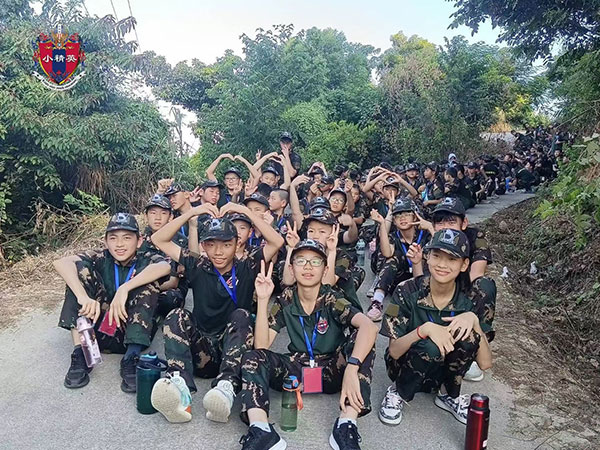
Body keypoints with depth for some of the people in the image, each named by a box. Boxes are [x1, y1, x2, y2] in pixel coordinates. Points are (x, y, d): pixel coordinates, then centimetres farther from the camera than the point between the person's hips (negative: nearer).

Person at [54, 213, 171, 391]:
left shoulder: (146, 260, -4)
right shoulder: (101, 258, 0)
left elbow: (165, 267, -30)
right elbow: (61, 263, -20)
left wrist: (125, 288, -39)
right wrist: (83, 296, -36)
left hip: (134, 335, -2)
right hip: (99, 331, 2)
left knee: (147, 279, -22)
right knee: (80, 268, -11)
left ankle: (131, 358, -26)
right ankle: (80, 353, -17)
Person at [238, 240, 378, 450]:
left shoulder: (332, 299, -13)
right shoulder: (285, 301, -5)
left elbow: (369, 327, -32)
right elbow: (261, 345, -14)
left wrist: (351, 369, -46)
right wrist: (263, 299, -24)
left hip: (331, 370, -2)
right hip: (296, 369, 2)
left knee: (361, 338, -28)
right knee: (252, 358, -21)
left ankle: (346, 425, -35)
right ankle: (261, 431, -40)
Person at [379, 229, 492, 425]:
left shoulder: (467, 299, -13)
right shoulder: (407, 291, -19)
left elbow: (485, 363, -16)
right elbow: (393, 351, -21)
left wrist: (474, 320, -31)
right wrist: (425, 329, -38)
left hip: (444, 371, 3)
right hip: (405, 367, -2)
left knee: (465, 335, -26)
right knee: (430, 347, -34)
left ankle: (448, 394, 1)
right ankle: (399, 393, -4)